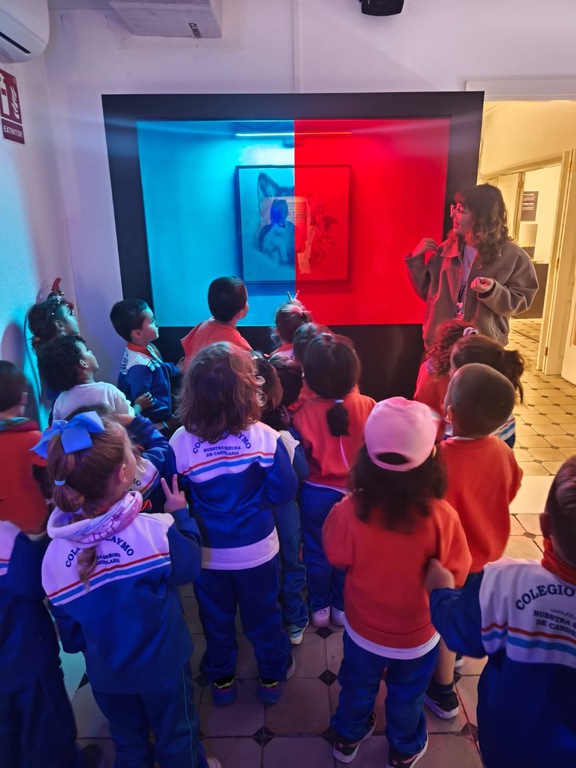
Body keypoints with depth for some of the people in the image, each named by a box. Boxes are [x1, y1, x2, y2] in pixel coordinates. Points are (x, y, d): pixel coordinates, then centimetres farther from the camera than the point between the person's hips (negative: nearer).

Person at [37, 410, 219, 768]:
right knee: (176, 737, 26)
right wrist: (182, 514, -2)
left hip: (105, 672, 3)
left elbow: (69, 632, -7)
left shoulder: (54, 556, -21)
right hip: (163, 664, -2)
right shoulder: (156, 531, -34)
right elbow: (190, 567, -12)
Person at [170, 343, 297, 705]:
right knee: (263, 615, 24)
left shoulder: (180, 442, -23)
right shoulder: (265, 437, -25)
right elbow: (283, 492, -13)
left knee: (216, 619, 25)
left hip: (207, 551, 1)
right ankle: (272, 676, 45)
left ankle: (221, 679, 48)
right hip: (257, 548, -1)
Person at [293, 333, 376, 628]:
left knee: (317, 552, 20)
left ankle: (320, 608, 37)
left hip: (316, 492, -1)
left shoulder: (303, 414, -21)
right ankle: (342, 607, 38)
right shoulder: (368, 406, -18)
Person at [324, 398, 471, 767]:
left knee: (358, 687, 30)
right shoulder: (442, 516, -33)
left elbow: (338, 558, -11)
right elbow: (456, 575, -16)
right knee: (406, 697, 30)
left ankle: (348, 737, 55)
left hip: (362, 628, 1)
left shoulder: (349, 511, -31)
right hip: (417, 634, 0)